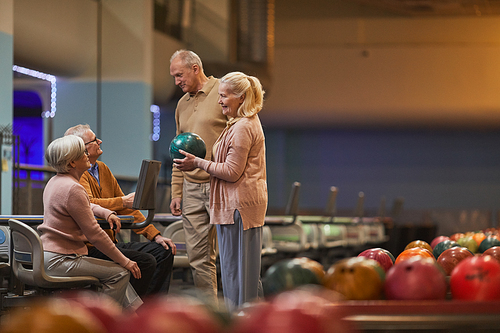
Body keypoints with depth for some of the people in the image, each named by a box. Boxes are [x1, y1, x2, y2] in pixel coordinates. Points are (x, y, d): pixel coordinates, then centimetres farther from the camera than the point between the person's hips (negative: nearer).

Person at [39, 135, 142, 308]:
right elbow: (94, 233, -20)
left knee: (119, 270, 16)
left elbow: (84, 205, 33)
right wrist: (125, 261, -12)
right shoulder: (72, 188, -20)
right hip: (60, 260, -11)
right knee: (120, 273, -10)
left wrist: (106, 213, 12)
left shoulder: (55, 181, 13)